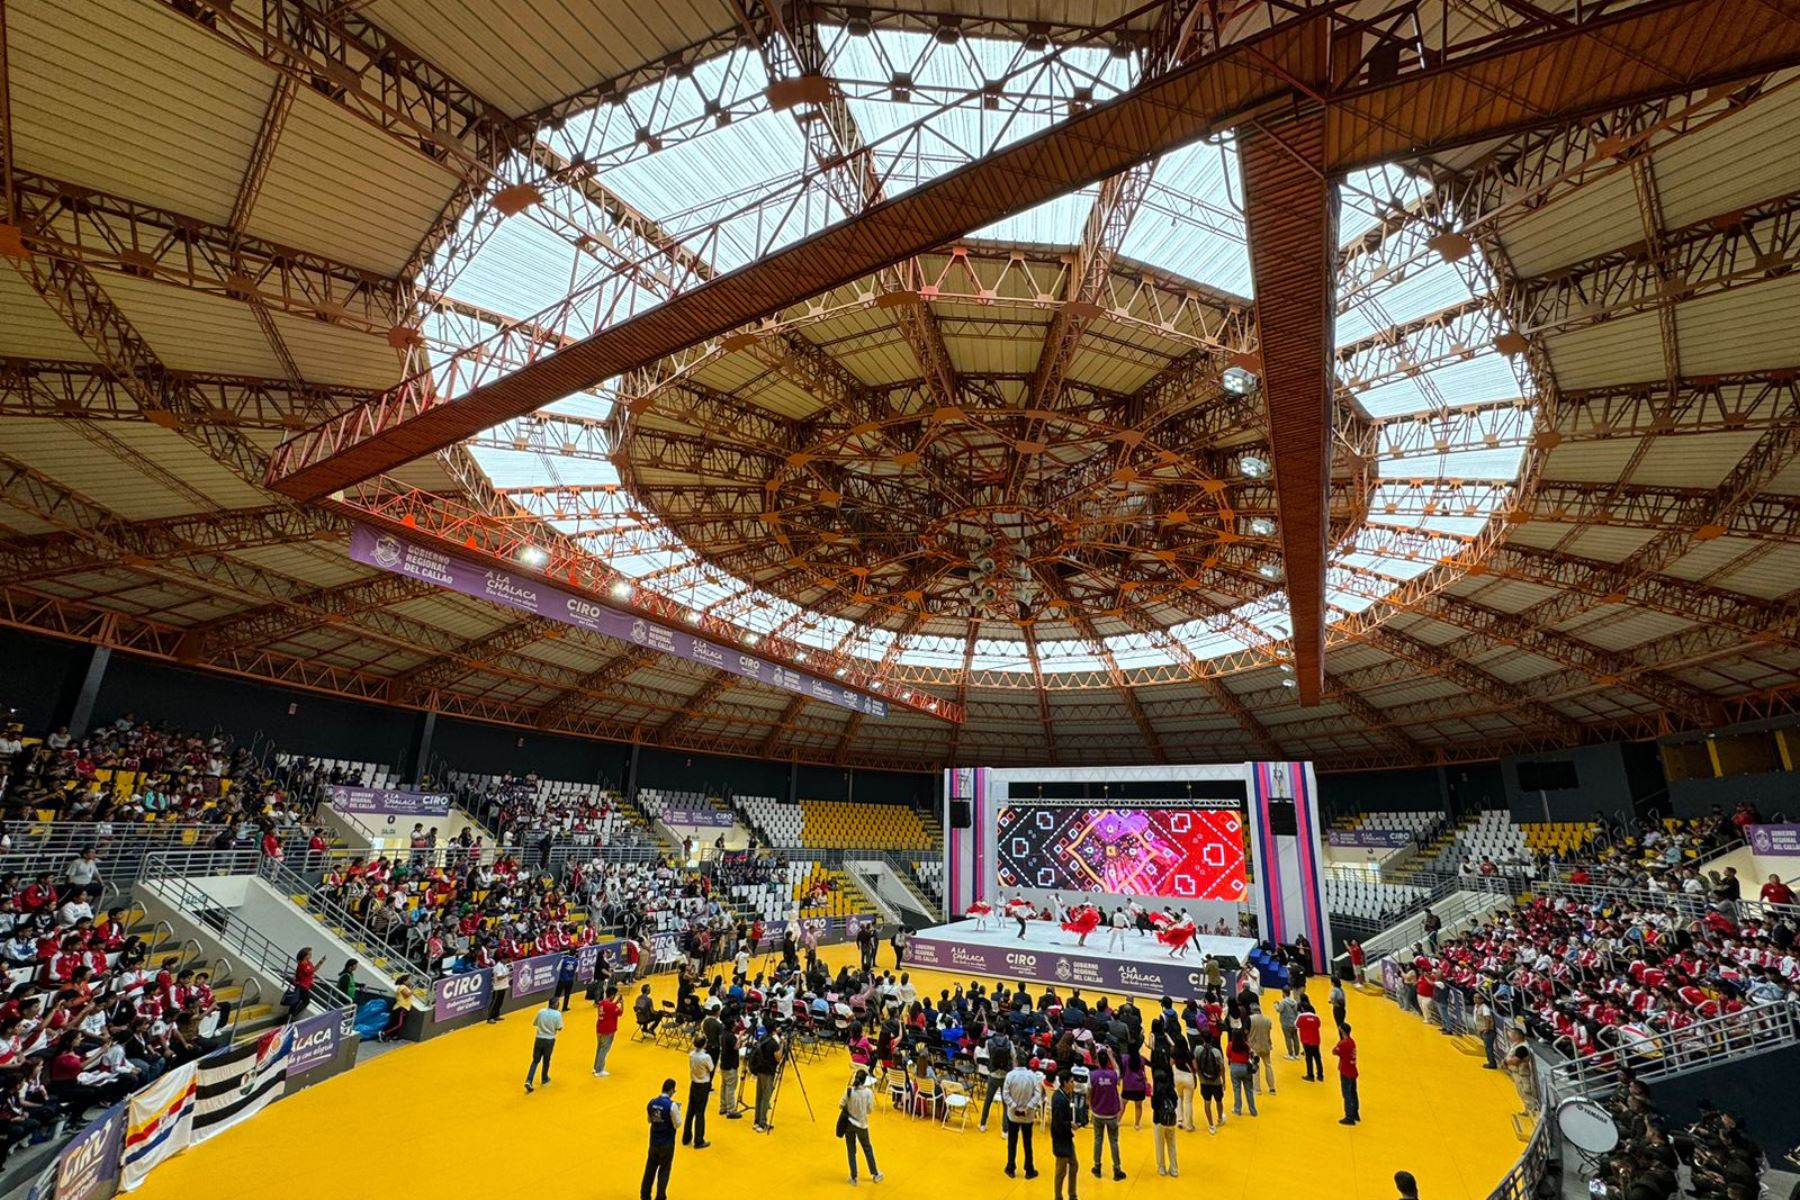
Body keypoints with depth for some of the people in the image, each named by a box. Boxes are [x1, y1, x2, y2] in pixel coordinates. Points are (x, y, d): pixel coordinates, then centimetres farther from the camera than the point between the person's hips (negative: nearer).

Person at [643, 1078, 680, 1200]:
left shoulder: (651, 1103, -6)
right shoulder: (672, 1105, -24)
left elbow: (649, 1120, 9)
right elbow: (677, 1123, -17)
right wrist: (678, 1111, -3)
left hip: (654, 1141, 5)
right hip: (667, 1143, -5)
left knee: (650, 1168, 21)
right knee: (664, 1170, 13)